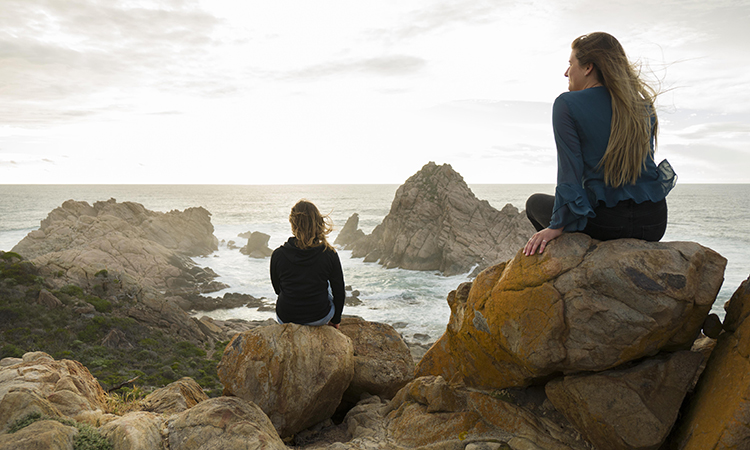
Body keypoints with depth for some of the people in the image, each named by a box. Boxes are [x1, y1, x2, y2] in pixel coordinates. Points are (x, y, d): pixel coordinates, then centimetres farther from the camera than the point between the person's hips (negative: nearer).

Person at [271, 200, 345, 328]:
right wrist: (335, 320, 13)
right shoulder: (329, 254, -14)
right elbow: (339, 292, -4)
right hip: (319, 319, -1)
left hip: (285, 319, 1)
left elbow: (277, 290, 3)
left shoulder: (278, 255, -13)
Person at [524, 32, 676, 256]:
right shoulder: (643, 107, 10)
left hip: (609, 222, -6)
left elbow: (570, 170, -15)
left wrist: (557, 226, -15)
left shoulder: (566, 105, -6)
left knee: (535, 203, 21)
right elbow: (643, 164, 14)